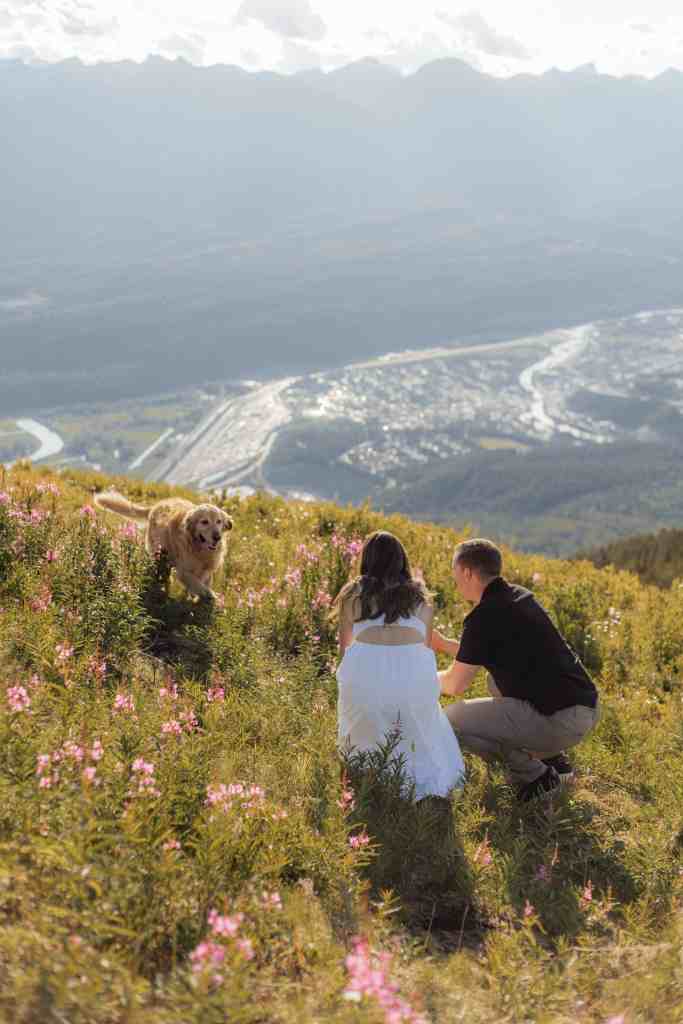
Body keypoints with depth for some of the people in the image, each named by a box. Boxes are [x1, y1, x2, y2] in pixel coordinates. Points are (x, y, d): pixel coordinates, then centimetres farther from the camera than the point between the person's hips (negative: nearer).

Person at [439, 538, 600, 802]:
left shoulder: (485, 616, -14)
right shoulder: (519, 596, 13)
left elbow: (456, 685, -7)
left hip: (561, 721, -9)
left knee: (453, 719, -5)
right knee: (497, 679, 31)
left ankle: (536, 777, 1)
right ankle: (554, 760, 24)